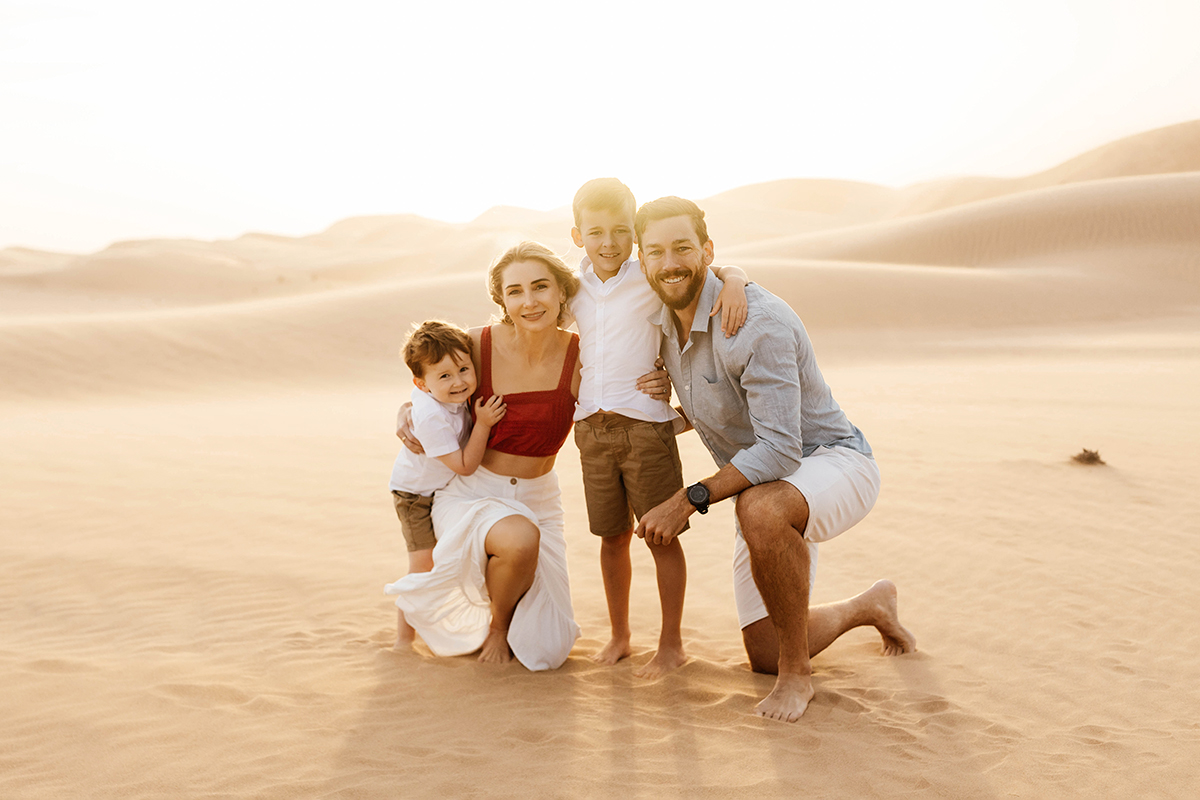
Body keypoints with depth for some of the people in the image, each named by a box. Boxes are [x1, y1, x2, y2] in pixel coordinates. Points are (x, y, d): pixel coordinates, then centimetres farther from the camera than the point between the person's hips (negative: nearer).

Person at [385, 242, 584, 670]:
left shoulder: (580, 357, -13)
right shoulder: (478, 345, -16)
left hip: (536, 499, 2)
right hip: (470, 493, -2)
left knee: (544, 654, -2)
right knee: (521, 540, -38)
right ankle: (496, 620, -2)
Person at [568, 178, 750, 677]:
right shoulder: (575, 288, 9)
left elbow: (721, 269, -4)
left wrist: (732, 284, -24)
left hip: (645, 424, -4)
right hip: (591, 427, 4)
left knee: (660, 535, 3)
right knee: (612, 536, 13)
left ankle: (671, 645, 16)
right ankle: (619, 637, 28)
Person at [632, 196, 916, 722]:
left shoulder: (758, 321, -27)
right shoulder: (665, 323, -1)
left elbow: (780, 450, -33)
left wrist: (689, 500, -33)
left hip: (832, 463, -8)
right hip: (761, 486, 8)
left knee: (762, 508, -44)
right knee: (763, 656, 9)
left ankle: (796, 672, -20)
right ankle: (869, 607, 38)